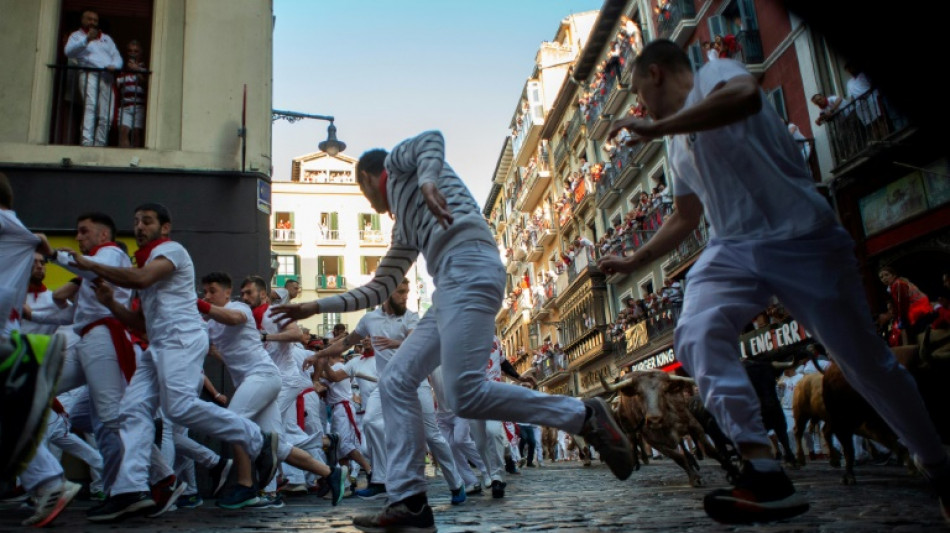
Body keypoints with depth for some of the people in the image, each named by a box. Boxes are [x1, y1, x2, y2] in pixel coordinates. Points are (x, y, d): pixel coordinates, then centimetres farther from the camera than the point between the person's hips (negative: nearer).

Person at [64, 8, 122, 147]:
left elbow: (117, 57, 20)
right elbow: (69, 52, -3)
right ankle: (87, 141, -33)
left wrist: (114, 65, -5)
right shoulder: (77, 35, 17)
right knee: (90, 106, -25)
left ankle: (99, 144, -4)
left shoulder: (106, 38, 31)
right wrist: (86, 40, -18)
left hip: (107, 77, 4)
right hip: (89, 74, -4)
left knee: (106, 116, -7)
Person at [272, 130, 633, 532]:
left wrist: (427, 180, -25)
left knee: (465, 395, -21)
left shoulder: (397, 163, 17)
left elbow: (432, 137, -5)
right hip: (451, 286, 10)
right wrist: (319, 306, 34)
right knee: (395, 383, 3)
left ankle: (584, 416, -9)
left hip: (469, 268, -10)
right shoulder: (403, 231, 35)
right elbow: (379, 289, 34)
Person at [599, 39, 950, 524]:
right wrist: (634, 261, 27)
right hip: (733, 249, 6)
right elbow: (685, 217, 30)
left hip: (801, 237, -6)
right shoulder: (680, 148, 21)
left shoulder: (713, 73, -1)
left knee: (866, 361, 2)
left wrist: (654, 129, -24)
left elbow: (745, 95, -27)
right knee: (696, 334, -24)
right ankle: (764, 471, -26)